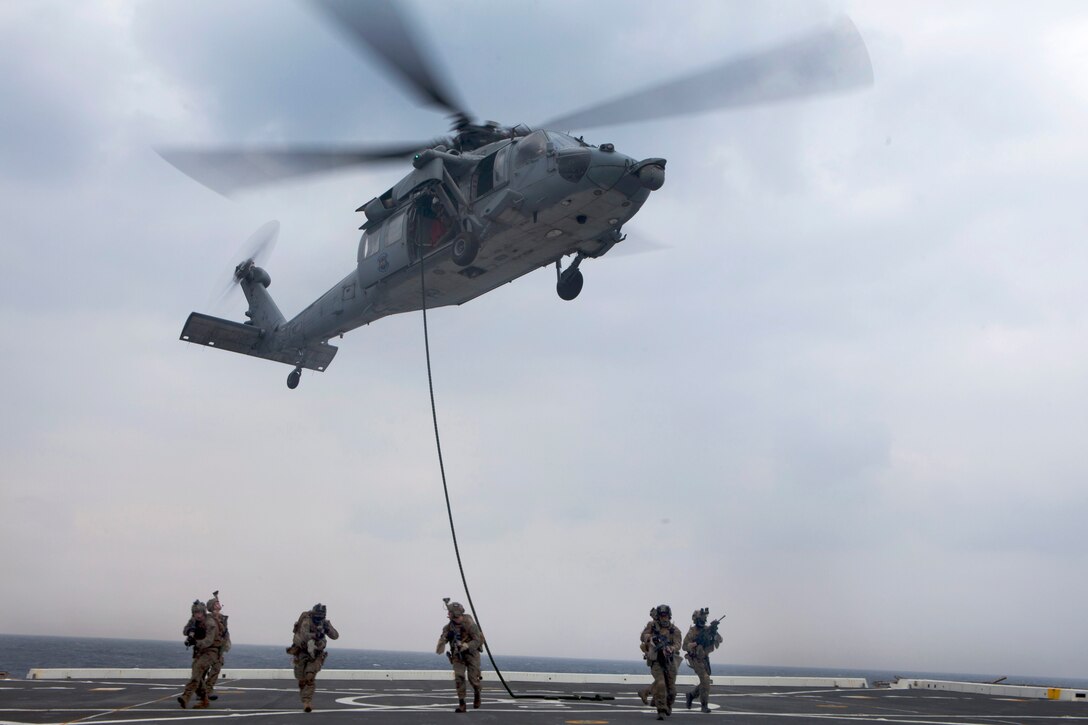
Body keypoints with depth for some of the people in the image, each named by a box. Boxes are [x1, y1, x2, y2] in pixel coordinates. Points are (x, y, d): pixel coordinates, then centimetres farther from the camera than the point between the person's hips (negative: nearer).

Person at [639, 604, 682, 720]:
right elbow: (643, 636, -6)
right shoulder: (652, 625, 4)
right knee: (660, 684, -21)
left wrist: (671, 649, -33)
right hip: (656, 660, -2)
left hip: (669, 661, 2)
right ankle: (661, 711, -14)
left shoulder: (674, 630, 3)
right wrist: (651, 638, -28)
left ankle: (668, 705, 38)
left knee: (671, 688, 7)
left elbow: (677, 644, -10)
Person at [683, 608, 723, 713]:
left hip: (705, 659, 6)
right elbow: (685, 647, -16)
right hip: (695, 660, -6)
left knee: (705, 683, 9)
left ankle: (691, 694, 34)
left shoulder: (707, 629, 1)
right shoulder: (692, 632, -12)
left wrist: (714, 632, -25)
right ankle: (704, 705, -12)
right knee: (705, 679, -20)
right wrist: (696, 642, -28)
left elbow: (719, 640, -6)